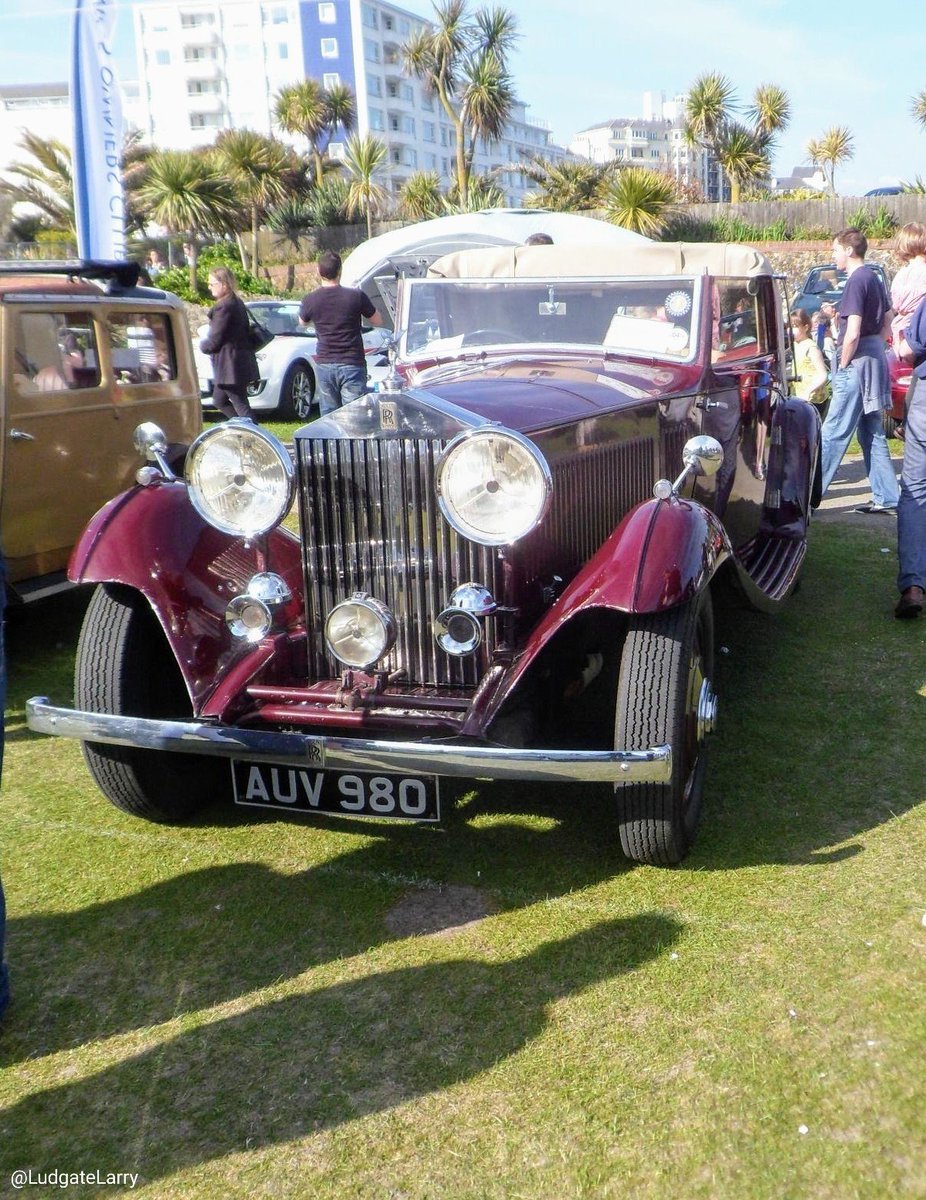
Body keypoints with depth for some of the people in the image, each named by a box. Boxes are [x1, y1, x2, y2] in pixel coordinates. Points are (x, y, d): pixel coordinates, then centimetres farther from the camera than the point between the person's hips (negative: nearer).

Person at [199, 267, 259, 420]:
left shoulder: (223, 307, -18)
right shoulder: (238, 302, 12)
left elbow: (214, 342, -18)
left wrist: (202, 345, 5)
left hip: (231, 365, -10)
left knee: (240, 405, -6)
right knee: (219, 401, 20)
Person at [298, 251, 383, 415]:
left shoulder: (310, 300, -2)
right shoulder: (356, 296, -10)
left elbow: (302, 322, 19)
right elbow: (378, 321, 4)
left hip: (324, 365, 3)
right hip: (352, 364, -3)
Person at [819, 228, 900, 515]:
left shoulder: (856, 281, -15)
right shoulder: (874, 279, 14)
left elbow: (853, 333, -21)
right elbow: (887, 322, 21)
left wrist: (843, 364, -10)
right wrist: (874, 348, 17)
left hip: (857, 363, -10)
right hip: (876, 360, 10)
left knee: (833, 433, -5)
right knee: (872, 433, 12)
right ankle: (887, 497, 15)